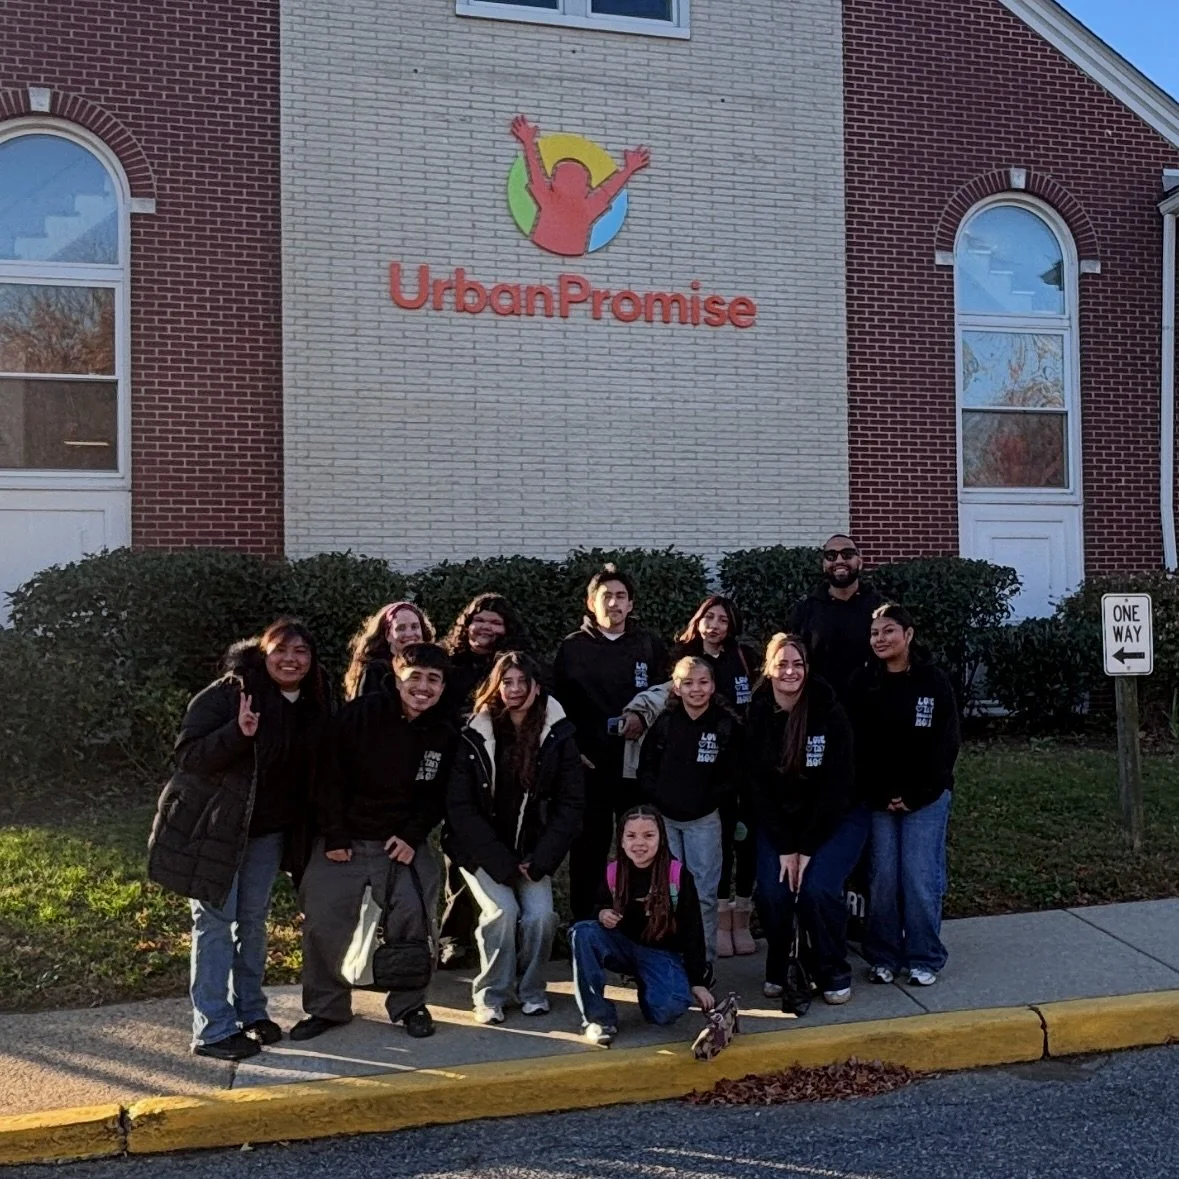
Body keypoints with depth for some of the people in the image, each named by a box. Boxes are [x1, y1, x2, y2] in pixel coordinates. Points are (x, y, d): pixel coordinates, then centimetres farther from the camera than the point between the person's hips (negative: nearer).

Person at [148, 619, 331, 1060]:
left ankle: (250, 1011, 28)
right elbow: (187, 755, -23)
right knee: (215, 922, -2)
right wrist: (238, 733, -37)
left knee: (253, 920, 15)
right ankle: (213, 1029, 6)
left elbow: (313, 771, 12)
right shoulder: (226, 694, -18)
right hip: (214, 826, -6)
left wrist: (309, 833, 2)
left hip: (268, 830, 6)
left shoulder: (315, 706, 0)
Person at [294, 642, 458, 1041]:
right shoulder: (359, 714, -12)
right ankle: (326, 1007, 19)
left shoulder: (445, 736, -2)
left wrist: (412, 836, -9)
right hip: (344, 840, -1)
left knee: (412, 919, -7)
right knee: (323, 922, -1)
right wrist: (334, 837, -12)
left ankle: (409, 1005, 14)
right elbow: (331, 778, -9)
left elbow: (438, 797, 5)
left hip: (403, 843, 1)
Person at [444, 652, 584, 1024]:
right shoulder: (475, 736, -10)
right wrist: (502, 863, -16)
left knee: (540, 914, -17)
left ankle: (531, 990, 10)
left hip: (532, 852, 2)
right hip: (482, 850, -1)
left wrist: (540, 860, -11)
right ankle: (491, 994, 3)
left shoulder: (558, 736, -5)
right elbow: (460, 806, -11)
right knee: (502, 911, -20)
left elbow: (570, 804, -3)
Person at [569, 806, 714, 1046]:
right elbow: (601, 907, 12)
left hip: (662, 954, -2)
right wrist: (602, 915, -15)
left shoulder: (679, 875, -14)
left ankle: (645, 987, 7)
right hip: (624, 946, 2)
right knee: (583, 932, -28)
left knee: (670, 1008, -32)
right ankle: (599, 1017, -23)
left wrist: (698, 981, -8)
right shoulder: (613, 873, -7)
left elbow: (692, 930, -8)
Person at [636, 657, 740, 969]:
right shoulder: (664, 721, -2)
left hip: (704, 820, -1)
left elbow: (733, 775, -2)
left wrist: (709, 799, -9)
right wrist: (657, 797, -6)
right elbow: (646, 767, 5)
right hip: (663, 817, 2)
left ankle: (703, 961, 15)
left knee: (704, 893, 4)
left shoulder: (727, 724, -6)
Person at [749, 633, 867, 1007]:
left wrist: (807, 848, -18)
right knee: (772, 892, -16)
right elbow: (760, 785, -8)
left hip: (837, 817, -2)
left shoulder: (829, 712, -18)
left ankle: (835, 972, 5)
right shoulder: (756, 715, -11)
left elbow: (835, 785, -17)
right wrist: (784, 847, -13)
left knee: (817, 889, -21)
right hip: (779, 821, 2)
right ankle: (777, 968, 12)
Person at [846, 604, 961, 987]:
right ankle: (883, 957, 15)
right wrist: (881, 794, -8)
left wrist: (915, 795, -9)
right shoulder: (863, 683, 0)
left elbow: (946, 743, -6)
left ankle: (925, 959, 12)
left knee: (921, 877, -2)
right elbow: (858, 744, 0)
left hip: (926, 797, -2)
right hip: (878, 798, 2)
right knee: (882, 877, 2)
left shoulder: (934, 682, -4)